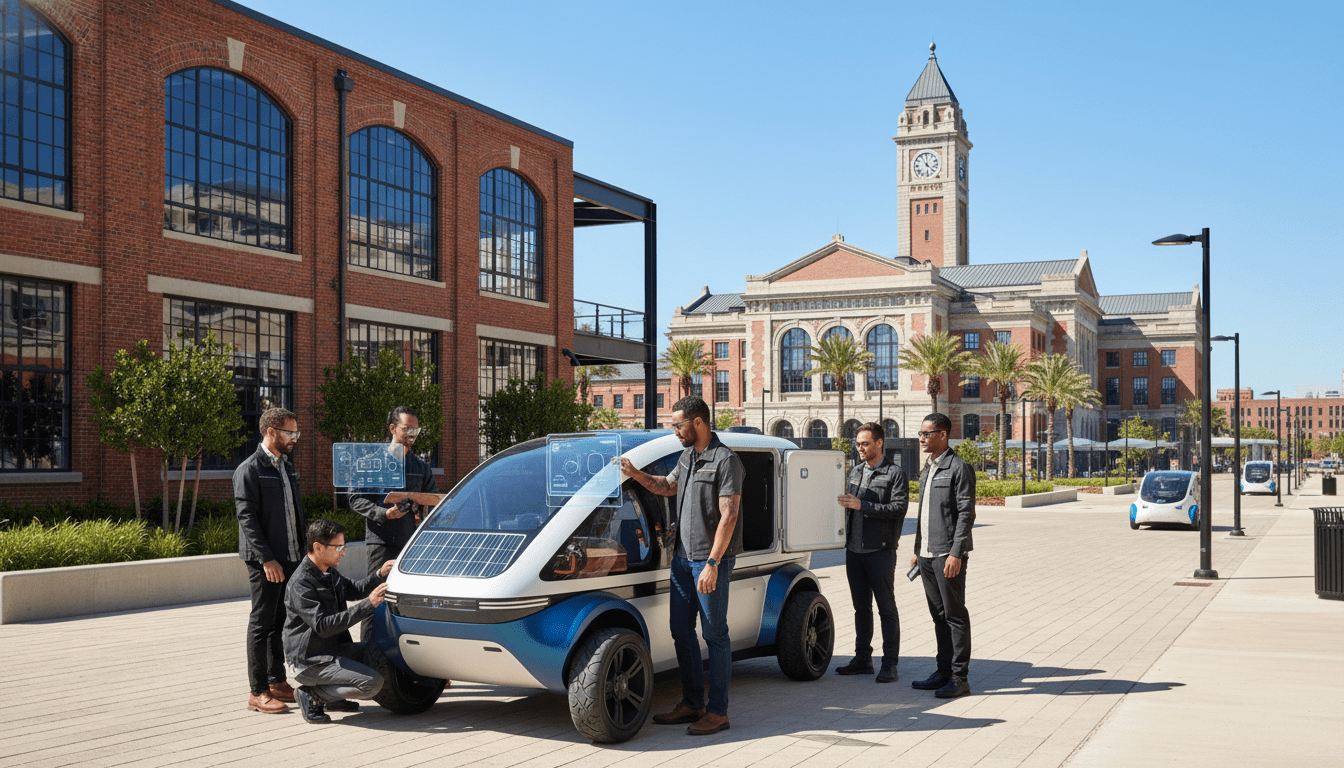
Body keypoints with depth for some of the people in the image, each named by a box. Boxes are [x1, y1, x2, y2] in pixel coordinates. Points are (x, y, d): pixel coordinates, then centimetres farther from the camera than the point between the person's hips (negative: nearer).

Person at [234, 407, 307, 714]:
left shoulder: (286, 466, 15)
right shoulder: (249, 470, -10)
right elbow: (247, 518, -15)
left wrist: (302, 550, 13)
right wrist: (267, 559, -20)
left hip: (290, 558, 8)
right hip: (266, 561, -8)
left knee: (282, 622, 13)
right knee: (262, 624, -2)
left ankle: (277, 683, 23)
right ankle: (258, 692, 4)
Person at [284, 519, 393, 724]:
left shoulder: (329, 572, 10)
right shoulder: (301, 584, -20)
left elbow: (353, 589, 26)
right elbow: (323, 626, -27)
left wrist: (379, 575, 6)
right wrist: (368, 604, -29)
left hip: (335, 649, 10)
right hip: (310, 660, -10)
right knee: (372, 683, -21)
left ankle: (332, 698, 12)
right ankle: (312, 694, -4)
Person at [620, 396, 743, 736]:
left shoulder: (726, 461, -14)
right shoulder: (687, 456, 13)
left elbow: (728, 517, -19)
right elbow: (667, 486, 30)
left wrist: (712, 563, -24)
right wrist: (635, 474, 12)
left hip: (711, 559, -9)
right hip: (683, 556, 9)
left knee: (715, 634, -1)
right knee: (680, 630, 12)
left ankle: (718, 712, 6)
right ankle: (692, 704, 24)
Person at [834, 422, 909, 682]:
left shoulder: (895, 474, -4)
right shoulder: (855, 472, 17)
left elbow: (898, 508, -16)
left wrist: (862, 506, -20)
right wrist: (844, 503, 4)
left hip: (880, 551, -6)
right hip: (854, 550, 6)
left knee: (886, 607, -1)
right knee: (861, 607, 12)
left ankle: (890, 664, 4)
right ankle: (862, 659, 20)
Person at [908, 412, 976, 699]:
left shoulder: (959, 468, -9)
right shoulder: (928, 470, 18)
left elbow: (966, 514, -14)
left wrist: (956, 553, -19)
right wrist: (917, 549, 19)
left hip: (948, 555, -8)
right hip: (928, 555, 8)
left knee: (955, 615, -3)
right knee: (939, 616, 12)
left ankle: (959, 678, 2)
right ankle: (944, 672, 19)